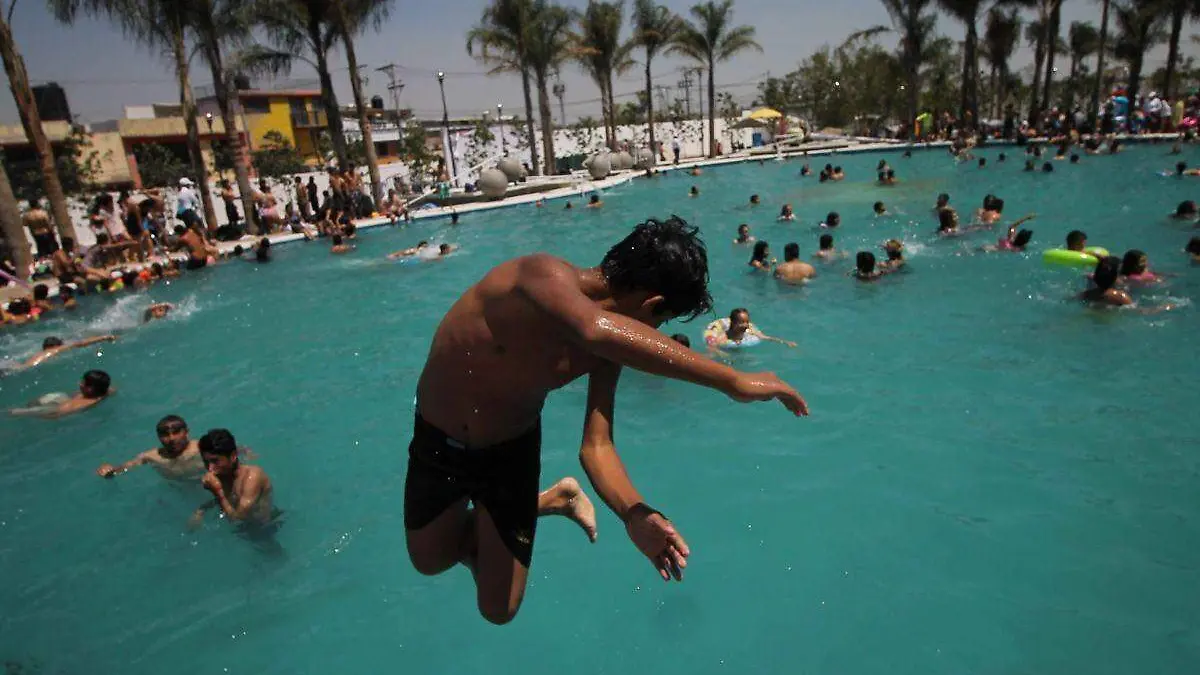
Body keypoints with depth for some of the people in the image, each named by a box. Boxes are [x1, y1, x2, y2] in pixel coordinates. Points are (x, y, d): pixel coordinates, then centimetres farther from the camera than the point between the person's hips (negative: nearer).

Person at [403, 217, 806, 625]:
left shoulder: (607, 351, -15)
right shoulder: (545, 274, -35)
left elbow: (596, 445, -18)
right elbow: (595, 328, -57)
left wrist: (634, 515, -37)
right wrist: (732, 381, -58)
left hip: (509, 451, 2)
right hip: (437, 442, -2)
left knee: (499, 609, 9)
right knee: (430, 561, 23)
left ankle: (558, 500, 32)